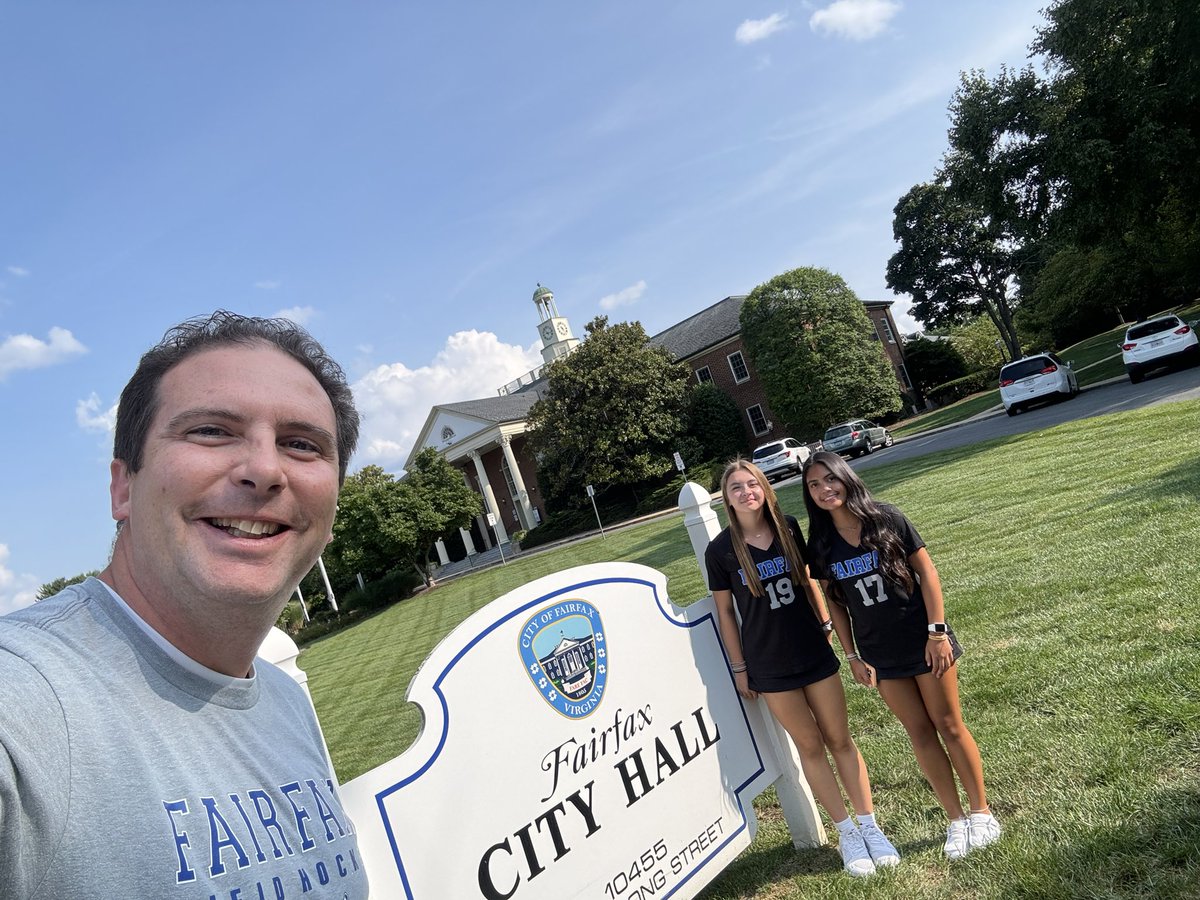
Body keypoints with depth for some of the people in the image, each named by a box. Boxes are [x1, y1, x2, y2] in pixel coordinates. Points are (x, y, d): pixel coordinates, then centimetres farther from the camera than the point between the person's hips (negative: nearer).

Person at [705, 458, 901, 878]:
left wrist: (825, 624, 9)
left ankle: (870, 824, 26)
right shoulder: (720, 550, -12)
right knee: (810, 746, 10)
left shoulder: (788, 527, -4)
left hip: (814, 652, 2)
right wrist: (739, 667, -1)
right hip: (769, 665, -2)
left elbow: (807, 579, 9)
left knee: (840, 739, 11)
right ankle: (846, 832, 26)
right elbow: (725, 611, -4)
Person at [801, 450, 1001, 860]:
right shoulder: (822, 545, -4)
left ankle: (981, 812, 27)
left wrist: (937, 631, -13)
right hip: (880, 654, 3)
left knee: (949, 725, 8)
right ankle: (956, 820, 25)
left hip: (922, 640, -2)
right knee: (920, 733, 11)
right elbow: (836, 602, 3)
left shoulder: (886, 518, -12)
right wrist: (852, 656, 2)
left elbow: (926, 572, -9)